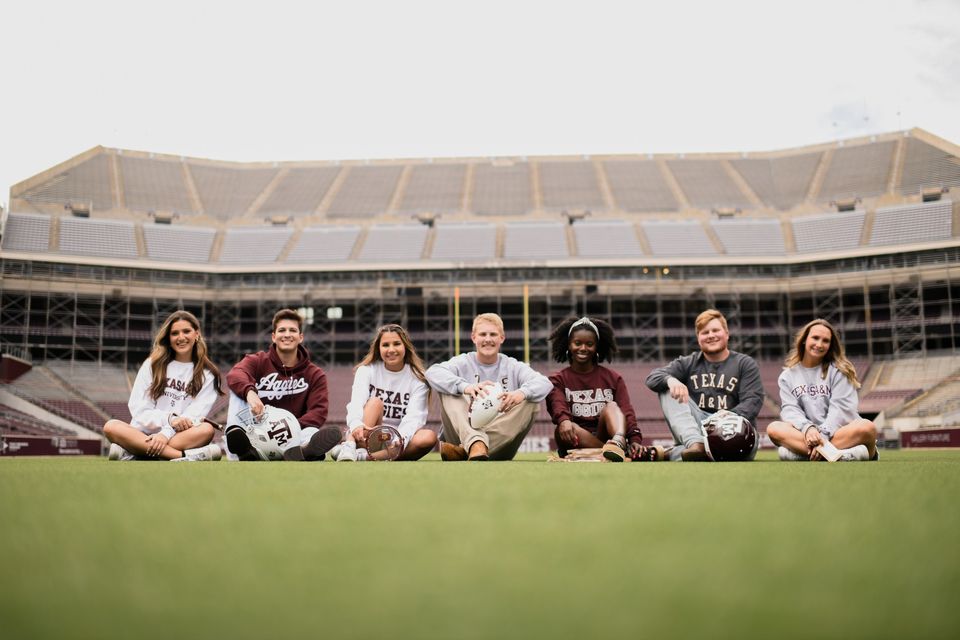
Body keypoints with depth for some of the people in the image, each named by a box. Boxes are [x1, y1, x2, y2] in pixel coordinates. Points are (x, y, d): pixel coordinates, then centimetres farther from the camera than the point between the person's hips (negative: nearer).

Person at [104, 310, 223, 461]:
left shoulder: (207, 374, 9)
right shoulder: (152, 364, 12)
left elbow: (195, 415, -4)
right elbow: (138, 409, 2)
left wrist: (166, 434, -21)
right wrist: (169, 418, -16)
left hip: (181, 438, -1)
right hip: (144, 435, 1)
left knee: (207, 429, -32)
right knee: (111, 426, -29)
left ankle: (133, 456, -38)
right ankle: (186, 456, -42)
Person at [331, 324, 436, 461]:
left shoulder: (417, 378, 2)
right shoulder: (366, 370, 3)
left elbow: (414, 417, -12)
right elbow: (356, 403, -15)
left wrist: (401, 438, -34)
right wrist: (356, 424, -38)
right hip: (366, 436, -1)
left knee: (429, 437, -29)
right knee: (375, 402, -25)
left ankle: (362, 455, -37)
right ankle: (349, 447, -45)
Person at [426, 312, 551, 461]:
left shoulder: (512, 366, 9)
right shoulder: (463, 362, 6)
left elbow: (544, 383, -9)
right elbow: (432, 372, -16)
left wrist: (522, 393, -33)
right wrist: (465, 387, -35)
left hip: (501, 441, 1)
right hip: (464, 435, -1)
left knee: (531, 401, -18)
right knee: (449, 390, -16)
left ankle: (464, 450, -31)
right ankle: (476, 444, -44)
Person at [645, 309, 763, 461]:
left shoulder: (745, 364, 11)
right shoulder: (688, 363, 17)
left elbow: (753, 400, -4)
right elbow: (653, 377, 2)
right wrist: (670, 380, -24)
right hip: (695, 429, 3)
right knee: (667, 390, -18)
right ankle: (695, 443, -35)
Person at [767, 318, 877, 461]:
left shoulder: (837, 370, 10)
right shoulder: (788, 376, 14)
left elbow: (841, 407, -4)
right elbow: (789, 409, -1)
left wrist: (823, 435, -20)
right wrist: (807, 428, -23)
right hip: (803, 435, 1)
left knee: (867, 428, -32)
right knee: (773, 428, -30)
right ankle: (841, 454, -43)